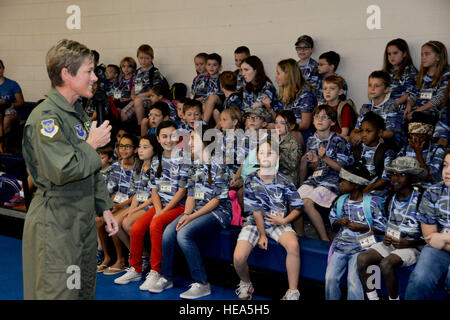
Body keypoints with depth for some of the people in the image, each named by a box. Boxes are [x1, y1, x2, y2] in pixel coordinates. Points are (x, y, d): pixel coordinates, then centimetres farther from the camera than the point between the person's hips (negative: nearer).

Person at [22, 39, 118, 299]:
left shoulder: (79, 114, 13)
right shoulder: (45, 118, -18)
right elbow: (63, 170, -28)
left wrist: (105, 208, 15)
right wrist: (92, 145, -14)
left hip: (83, 218, 9)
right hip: (55, 223, -9)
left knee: (86, 290, 16)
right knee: (58, 293, -3)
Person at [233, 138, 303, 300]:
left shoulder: (284, 182, -7)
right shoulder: (250, 181, -8)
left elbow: (297, 207, 1)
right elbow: (256, 210, -7)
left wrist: (284, 221, -14)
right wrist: (262, 235, -9)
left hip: (279, 222, 0)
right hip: (255, 222, 0)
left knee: (293, 245, -33)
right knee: (238, 257, -22)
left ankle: (293, 292, -19)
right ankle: (246, 284, 14)